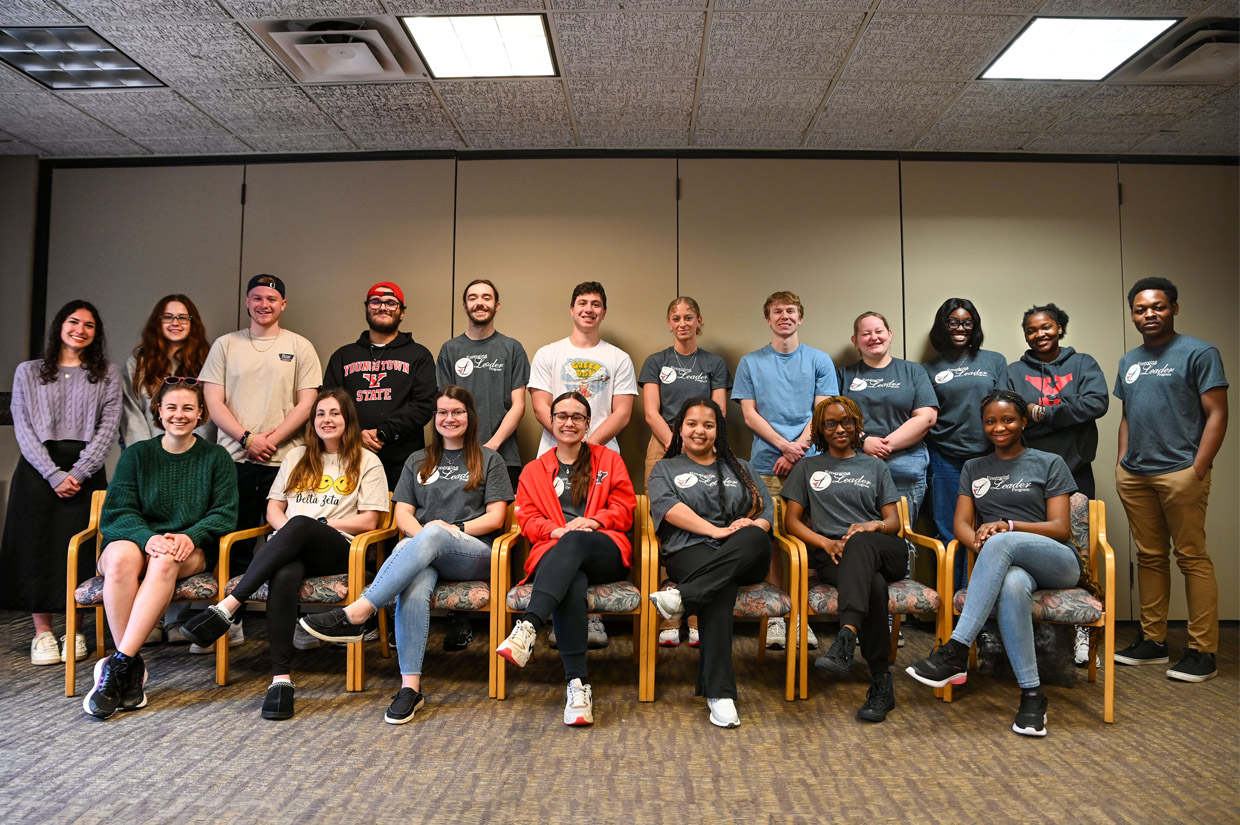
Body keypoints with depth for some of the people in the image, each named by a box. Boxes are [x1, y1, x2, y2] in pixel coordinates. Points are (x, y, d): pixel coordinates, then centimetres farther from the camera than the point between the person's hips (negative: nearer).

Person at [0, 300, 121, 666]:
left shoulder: (107, 375, 10)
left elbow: (108, 428, 1)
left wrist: (79, 473, -11)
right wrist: (54, 474, -11)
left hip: (85, 473, -1)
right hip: (38, 471, 1)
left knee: (78, 548, -2)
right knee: (37, 546, 0)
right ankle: (42, 632, 8)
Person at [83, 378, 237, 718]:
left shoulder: (216, 457, 10)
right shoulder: (136, 454, 12)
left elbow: (225, 513, 2)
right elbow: (117, 512, 1)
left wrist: (190, 536, -18)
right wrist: (148, 537, -21)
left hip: (191, 549, -1)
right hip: (136, 539, 1)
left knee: (166, 561, -37)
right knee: (120, 557, -35)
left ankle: (119, 663, -35)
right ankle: (133, 668, -30)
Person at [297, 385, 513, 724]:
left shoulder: (489, 460, 15)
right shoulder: (418, 461, 25)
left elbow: (496, 518, 6)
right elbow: (403, 514, 15)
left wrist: (453, 529, -9)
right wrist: (419, 532, -8)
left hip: (473, 554, -2)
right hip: (422, 554, 3)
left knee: (432, 536, -39)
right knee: (413, 588, -36)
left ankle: (355, 614, -45)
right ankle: (410, 686, -37)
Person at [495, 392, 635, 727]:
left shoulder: (608, 459, 21)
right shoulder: (533, 470, 24)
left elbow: (624, 509, 12)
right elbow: (526, 518, 12)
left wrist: (594, 521, -8)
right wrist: (556, 530, -9)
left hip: (606, 554, 0)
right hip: (554, 552, 1)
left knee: (574, 541, -38)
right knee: (571, 582, -38)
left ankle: (528, 627, -53)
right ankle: (578, 684, -42)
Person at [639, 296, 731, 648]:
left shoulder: (715, 364, 13)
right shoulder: (656, 362, 12)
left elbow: (717, 415, 6)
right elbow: (652, 414, 3)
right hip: (663, 449, 0)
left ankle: (698, 621, 2)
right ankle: (667, 622, 0)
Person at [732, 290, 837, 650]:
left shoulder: (820, 361, 13)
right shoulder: (750, 363, 12)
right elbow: (750, 414, 5)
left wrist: (798, 447, -9)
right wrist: (784, 445, -8)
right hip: (767, 463, 0)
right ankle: (776, 615, 4)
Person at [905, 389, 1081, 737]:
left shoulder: (1050, 464, 11)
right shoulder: (973, 469, 21)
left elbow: (1061, 529, 1)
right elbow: (962, 524, 8)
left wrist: (1007, 526, -16)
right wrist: (979, 543, -16)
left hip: (1057, 563, -2)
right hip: (1009, 564, 2)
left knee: (1001, 543, -37)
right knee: (1011, 587, -39)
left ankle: (955, 653, -43)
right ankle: (1032, 695, -32)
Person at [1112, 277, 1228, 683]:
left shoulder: (1198, 353, -2)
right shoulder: (1129, 361, 17)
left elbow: (1217, 414, -7)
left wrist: (1197, 471, -14)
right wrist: (1122, 463, 11)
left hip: (1180, 472, -6)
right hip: (1135, 476, 6)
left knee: (1192, 557, -3)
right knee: (1149, 557, 11)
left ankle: (1202, 651, 4)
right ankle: (1152, 640, 20)